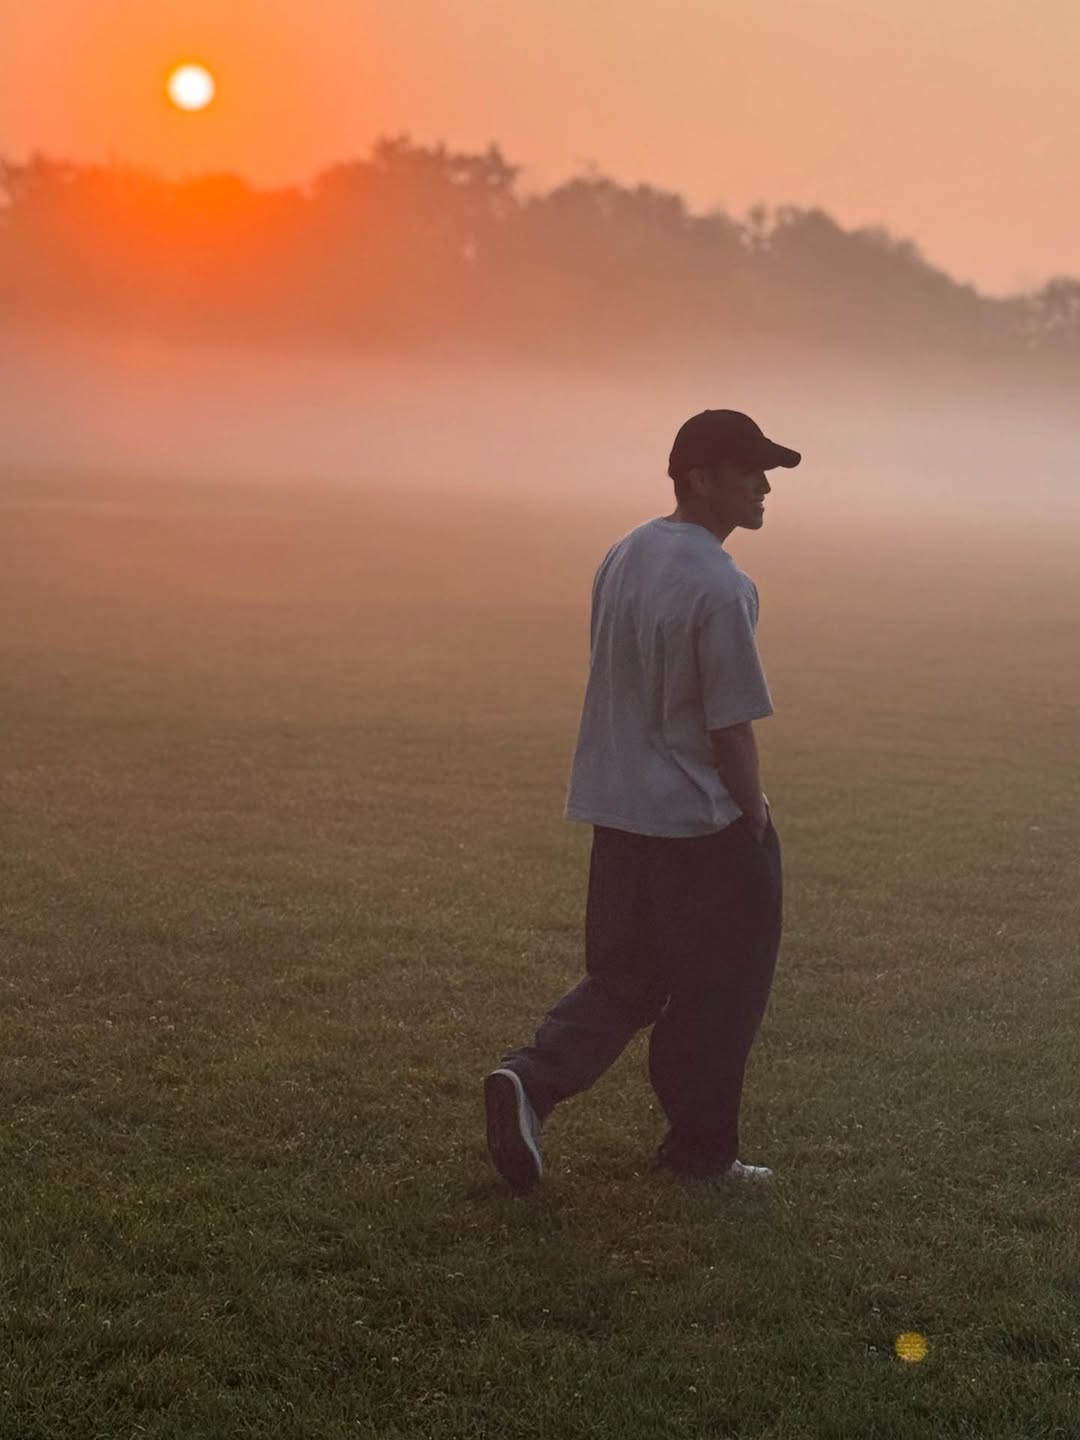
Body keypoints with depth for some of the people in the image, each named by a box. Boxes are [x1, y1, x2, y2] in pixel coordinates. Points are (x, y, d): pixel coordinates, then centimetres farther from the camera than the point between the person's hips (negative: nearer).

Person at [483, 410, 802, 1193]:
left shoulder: (624, 556, 6)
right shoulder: (721, 587, -21)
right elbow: (731, 727, -19)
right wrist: (756, 813, -4)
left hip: (619, 812, 8)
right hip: (703, 824, -8)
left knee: (624, 976, 18)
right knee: (716, 990, 9)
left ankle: (531, 1080, 0)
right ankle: (702, 1148, 21)